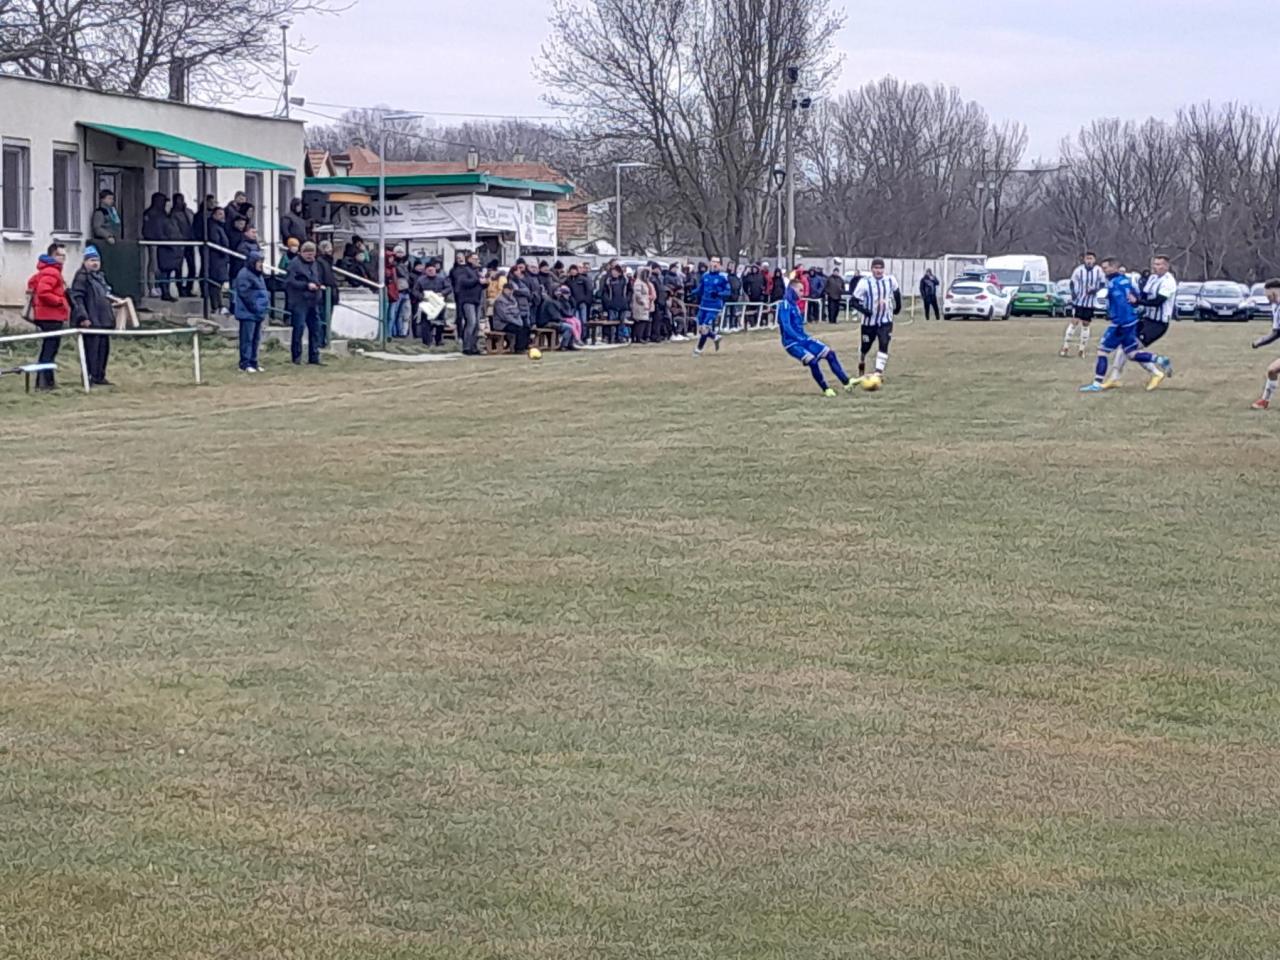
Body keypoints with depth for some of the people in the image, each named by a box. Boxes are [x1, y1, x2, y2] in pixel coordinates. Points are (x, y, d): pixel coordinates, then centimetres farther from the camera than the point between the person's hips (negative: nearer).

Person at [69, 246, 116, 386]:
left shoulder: (100, 277, 21)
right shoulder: (82, 277, -8)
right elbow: (77, 298, -16)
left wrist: (111, 315, 26)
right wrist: (83, 317, -23)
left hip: (103, 320, 9)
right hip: (90, 322, -9)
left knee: (104, 348, 12)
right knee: (91, 348, -9)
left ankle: (100, 376, 19)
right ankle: (91, 376, -6)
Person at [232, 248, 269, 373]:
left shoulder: (259, 275, 18)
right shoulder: (244, 275, -13)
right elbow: (245, 294, -18)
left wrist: (265, 306, 14)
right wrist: (255, 308, -17)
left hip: (258, 313, 10)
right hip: (248, 313, -10)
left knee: (255, 339, 12)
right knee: (247, 339, -8)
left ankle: (253, 363, 18)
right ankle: (245, 364, -6)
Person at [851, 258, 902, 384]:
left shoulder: (890, 281, -5)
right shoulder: (865, 283, -16)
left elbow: (897, 293, 16)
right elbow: (854, 301, -14)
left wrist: (897, 308, 21)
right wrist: (865, 311, -25)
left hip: (886, 321, 1)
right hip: (869, 321, -1)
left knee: (884, 345, -17)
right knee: (865, 348, 12)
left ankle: (879, 373, -20)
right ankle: (861, 371, 38)